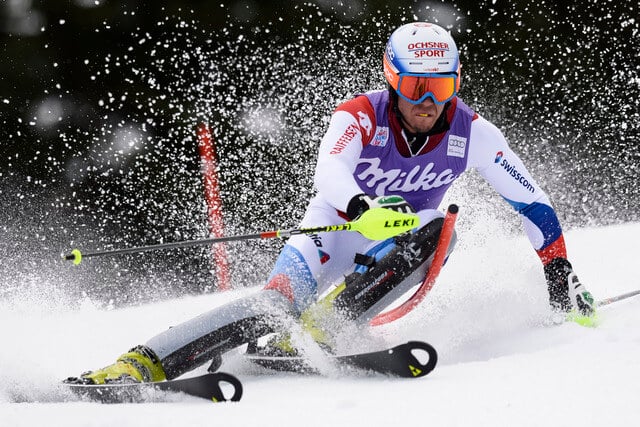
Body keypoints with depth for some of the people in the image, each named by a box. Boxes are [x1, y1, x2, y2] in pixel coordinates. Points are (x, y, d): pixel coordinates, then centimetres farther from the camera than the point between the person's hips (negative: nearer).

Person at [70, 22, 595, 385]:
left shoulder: (470, 132, -14)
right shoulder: (360, 116, -22)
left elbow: (529, 198, -5)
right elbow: (329, 171, -40)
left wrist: (559, 268, -8)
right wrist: (365, 208, -61)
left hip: (396, 239, 4)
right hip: (334, 227, -3)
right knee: (281, 300, -30)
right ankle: (142, 363, -36)